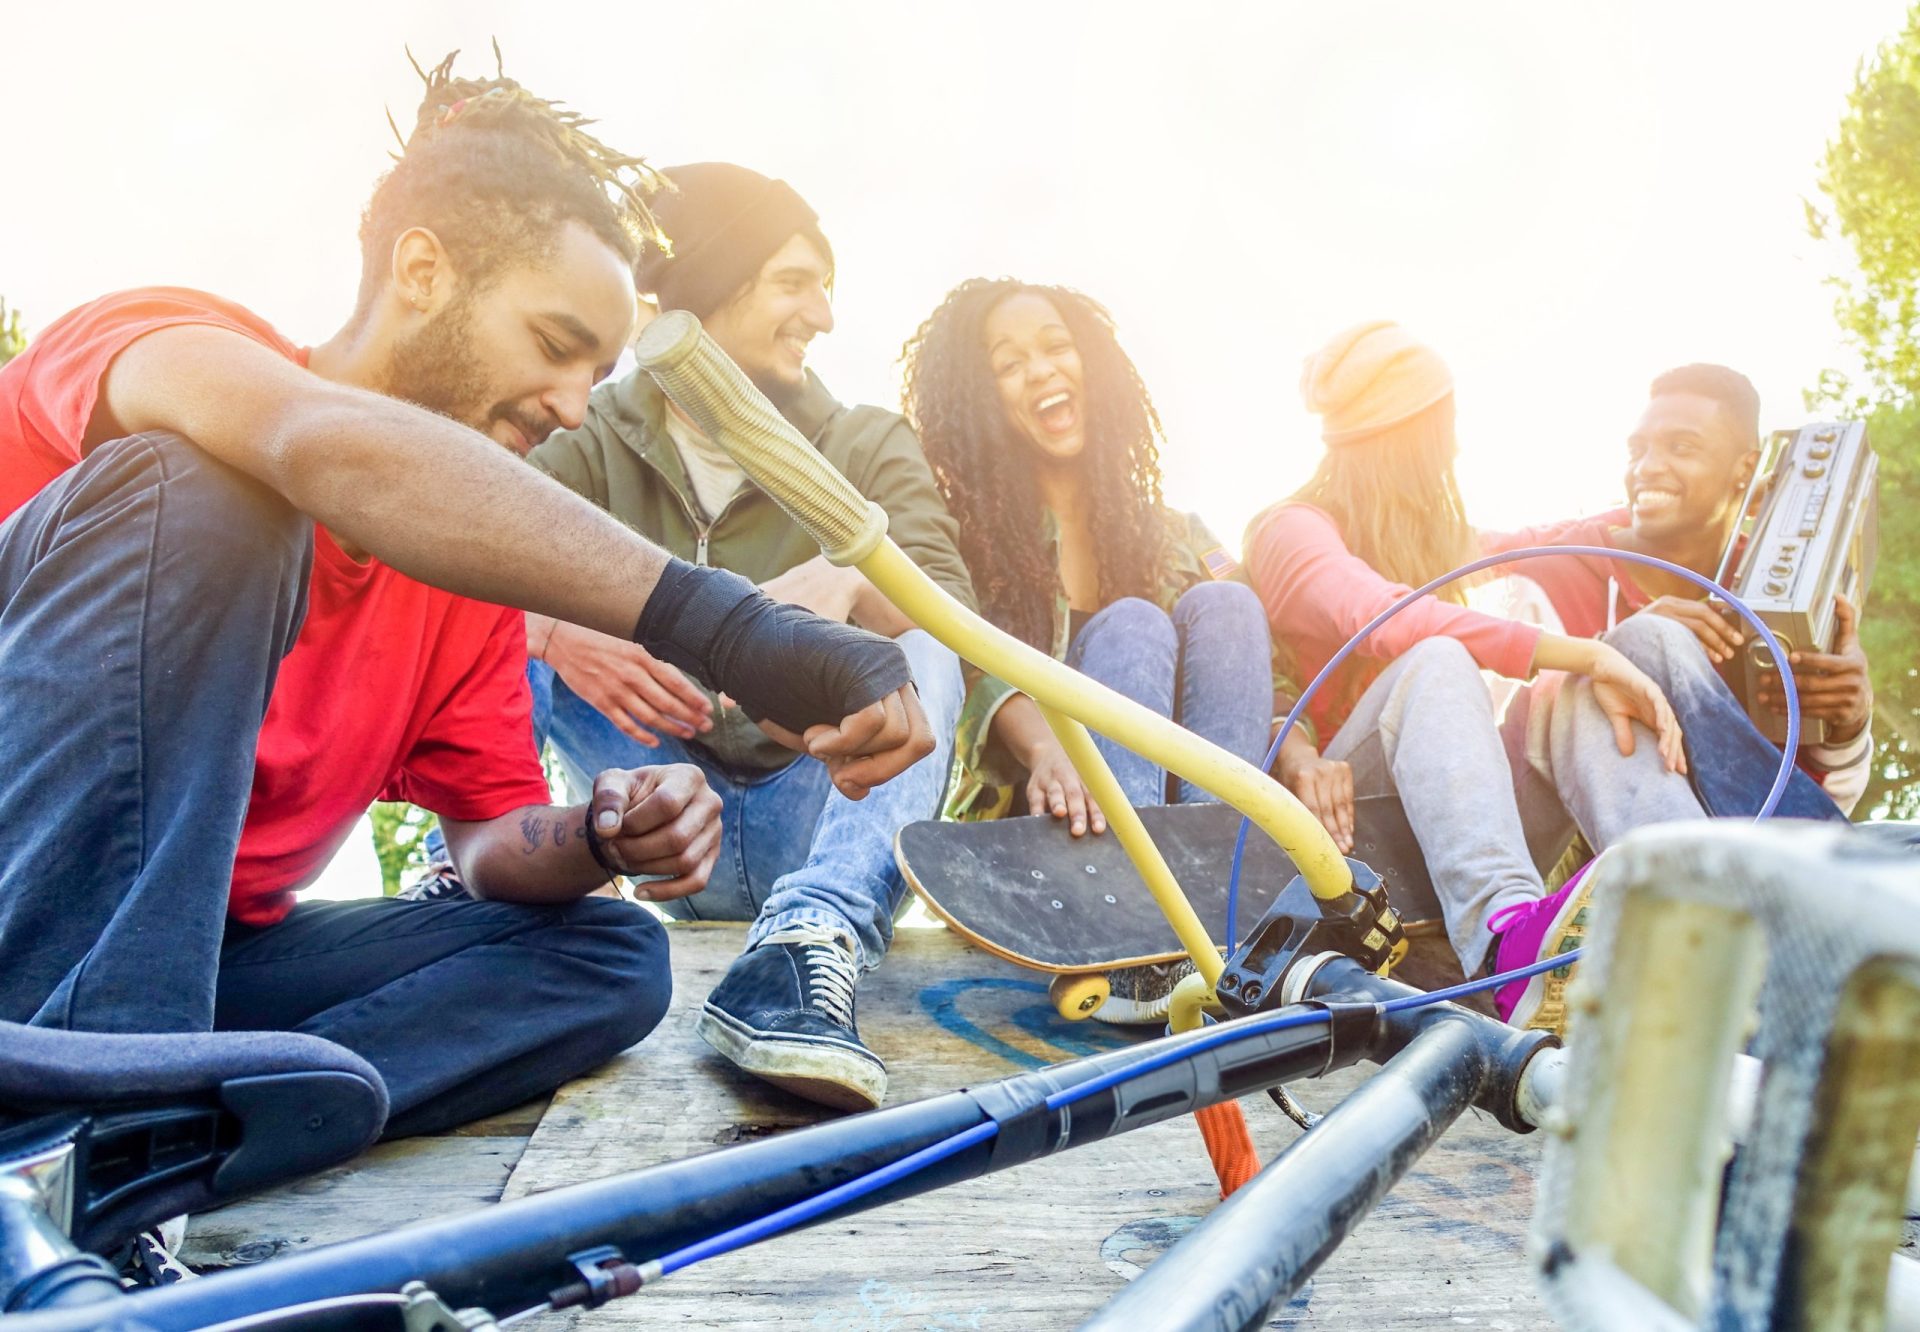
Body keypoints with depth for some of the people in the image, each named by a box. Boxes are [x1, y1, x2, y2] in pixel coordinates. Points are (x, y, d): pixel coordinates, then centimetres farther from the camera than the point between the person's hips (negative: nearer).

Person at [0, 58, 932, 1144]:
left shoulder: (474, 570, 6)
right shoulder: (162, 333, -11)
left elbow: (495, 836, 6)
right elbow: (327, 444, -36)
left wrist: (595, 840, -19)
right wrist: (713, 620, -46)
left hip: (205, 956, 6)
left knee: (608, 953, -7)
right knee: (196, 490, -26)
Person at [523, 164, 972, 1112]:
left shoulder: (868, 446, 7)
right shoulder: (596, 441, 5)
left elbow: (955, 618, -12)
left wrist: (850, 581, -35)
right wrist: (559, 627, -37)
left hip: (815, 813, 1)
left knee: (920, 657, -27)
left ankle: (809, 945, -46)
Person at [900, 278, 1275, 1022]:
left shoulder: (1173, 535, 13)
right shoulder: (966, 527, 2)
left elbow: (1247, 648, 3)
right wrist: (1045, 748, -38)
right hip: (1020, 813, -3)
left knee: (1221, 602, -17)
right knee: (1129, 628, -25)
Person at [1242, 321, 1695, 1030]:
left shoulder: (1434, 533, 26)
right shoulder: (1291, 530, -2)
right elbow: (1387, 619, -22)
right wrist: (1591, 656, -25)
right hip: (1356, 810, -6)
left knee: (1583, 697, -20)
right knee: (1436, 662, -33)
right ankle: (1509, 936, -59)